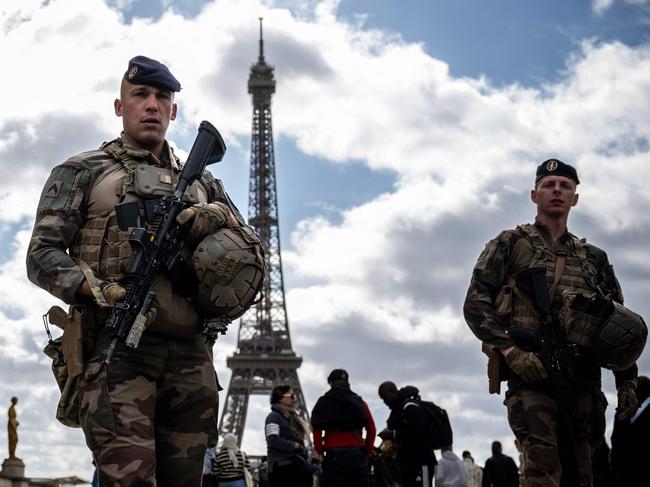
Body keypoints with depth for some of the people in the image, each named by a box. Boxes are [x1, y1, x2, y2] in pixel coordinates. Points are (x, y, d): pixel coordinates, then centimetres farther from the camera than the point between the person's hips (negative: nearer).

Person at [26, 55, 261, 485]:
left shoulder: (201, 181, 22)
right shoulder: (83, 172, 11)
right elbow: (42, 255, 3)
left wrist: (221, 220, -2)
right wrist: (104, 292, -15)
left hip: (190, 354, 4)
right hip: (117, 347, -4)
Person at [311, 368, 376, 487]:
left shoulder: (323, 402, 7)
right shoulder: (359, 402, 11)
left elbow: (317, 430, -2)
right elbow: (371, 429, 4)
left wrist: (320, 451, 6)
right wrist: (366, 451, 12)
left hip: (333, 454, -1)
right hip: (356, 453, 1)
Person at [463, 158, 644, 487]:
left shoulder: (593, 258, 21)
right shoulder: (510, 244, 10)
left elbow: (621, 324, 22)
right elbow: (475, 305, 1)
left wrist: (627, 381, 11)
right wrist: (511, 352, -12)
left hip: (582, 379, 4)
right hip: (529, 372, -4)